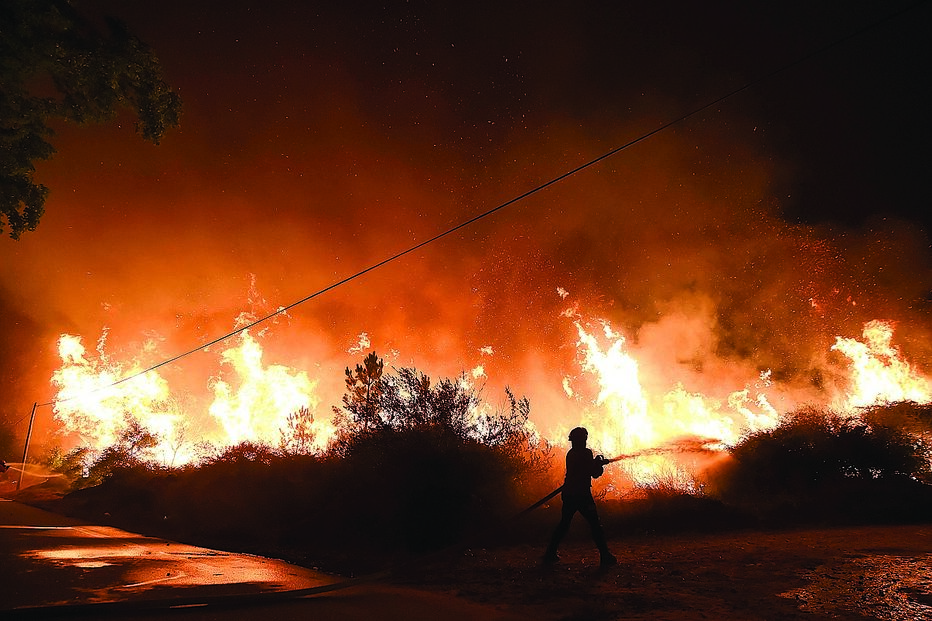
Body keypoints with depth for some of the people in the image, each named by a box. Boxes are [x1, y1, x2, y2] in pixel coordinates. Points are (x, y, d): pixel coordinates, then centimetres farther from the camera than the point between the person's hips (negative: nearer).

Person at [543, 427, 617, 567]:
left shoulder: (570, 454, 11)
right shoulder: (586, 453, -10)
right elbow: (595, 474, -7)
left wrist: (597, 463, 21)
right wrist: (600, 464, 12)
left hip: (568, 494, 7)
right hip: (582, 495, -6)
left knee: (563, 524, 15)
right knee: (595, 525, 3)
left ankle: (550, 553, 14)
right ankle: (605, 556, 4)